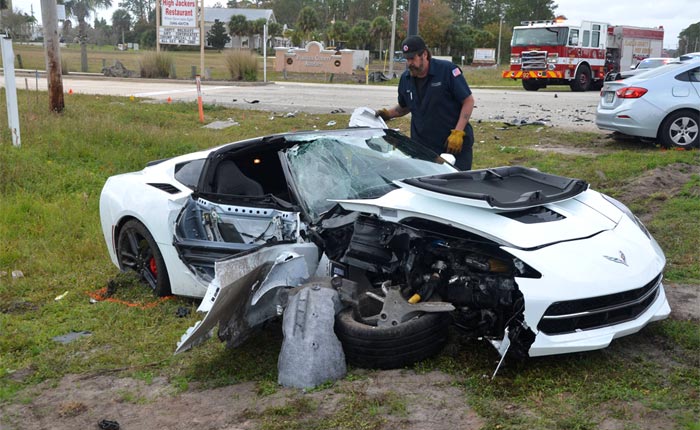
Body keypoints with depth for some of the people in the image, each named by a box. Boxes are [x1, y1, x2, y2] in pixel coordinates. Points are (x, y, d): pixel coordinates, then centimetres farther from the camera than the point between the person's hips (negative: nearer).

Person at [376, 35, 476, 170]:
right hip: (422, 146, 4)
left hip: (455, 145, -4)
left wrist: (458, 132, -17)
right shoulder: (405, 79, 6)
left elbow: (468, 101, -9)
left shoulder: (447, 70, -11)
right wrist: (388, 113, 2)